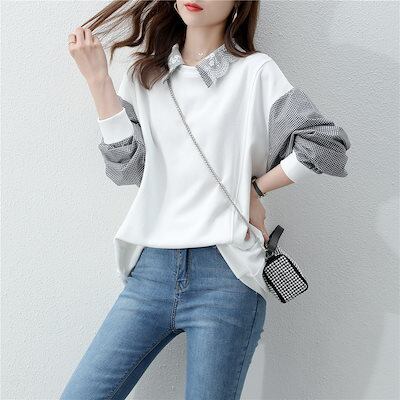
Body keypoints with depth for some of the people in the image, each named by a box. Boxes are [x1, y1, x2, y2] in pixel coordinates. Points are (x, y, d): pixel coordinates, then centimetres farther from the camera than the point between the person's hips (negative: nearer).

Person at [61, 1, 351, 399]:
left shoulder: (255, 71, 1)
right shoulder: (144, 72, 13)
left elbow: (328, 143, -3)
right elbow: (125, 167, 2)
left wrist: (254, 188, -3)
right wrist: (98, 80, -2)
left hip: (225, 275, -3)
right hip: (151, 269, 4)